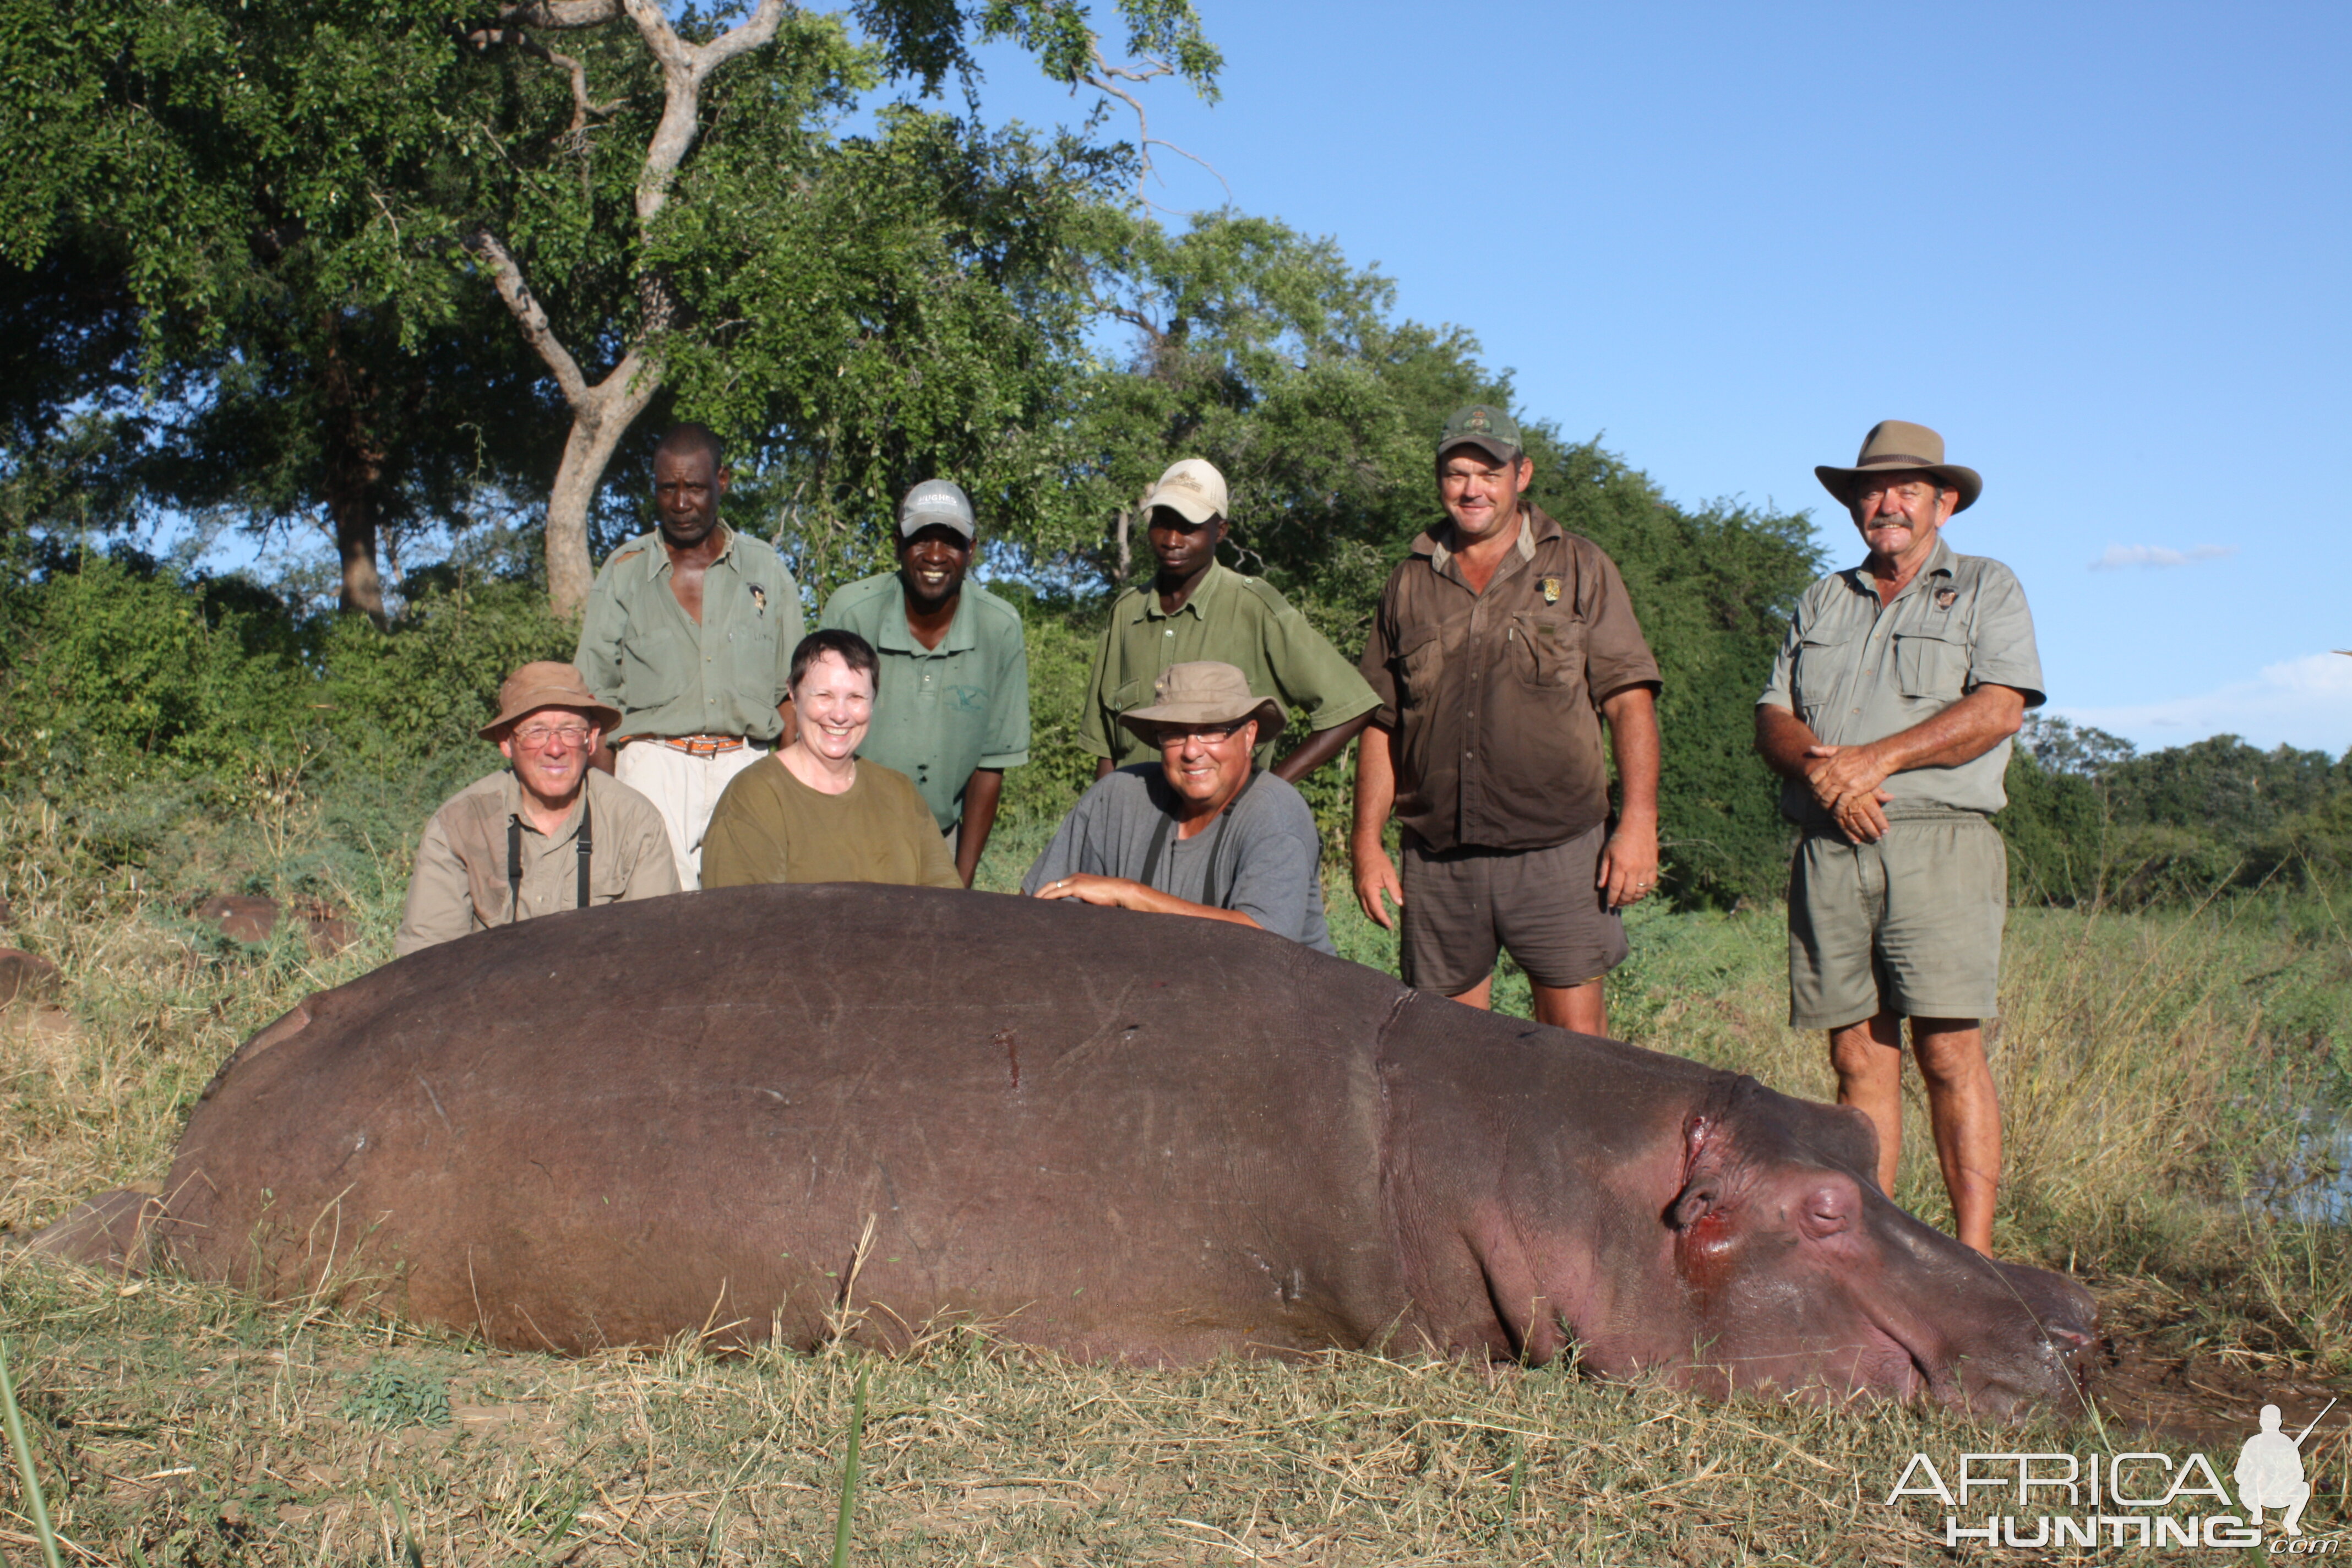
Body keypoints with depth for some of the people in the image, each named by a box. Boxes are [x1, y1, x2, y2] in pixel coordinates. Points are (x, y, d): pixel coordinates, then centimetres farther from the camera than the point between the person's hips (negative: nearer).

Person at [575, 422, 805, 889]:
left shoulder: (766, 570, 12)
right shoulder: (624, 572, 10)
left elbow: (790, 693, 12)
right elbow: (597, 697, 8)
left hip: (746, 764, 1)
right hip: (656, 763, -1)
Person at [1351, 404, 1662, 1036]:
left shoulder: (1579, 569, 8)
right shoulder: (1409, 586, 15)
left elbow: (1629, 700, 2)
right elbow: (1381, 725, 15)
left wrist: (1639, 821, -9)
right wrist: (1367, 844, 7)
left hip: (1556, 849, -2)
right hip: (1438, 860, 3)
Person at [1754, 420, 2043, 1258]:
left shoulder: (1986, 588, 12)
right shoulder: (1822, 601, 23)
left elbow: (1998, 709, -5)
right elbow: (1772, 717, 12)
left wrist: (1874, 759, -11)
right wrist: (1823, 770, -10)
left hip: (1937, 843, -3)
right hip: (1828, 851, 3)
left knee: (1950, 1054, -9)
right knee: (1858, 1055, 1)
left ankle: (1973, 1261, -7)